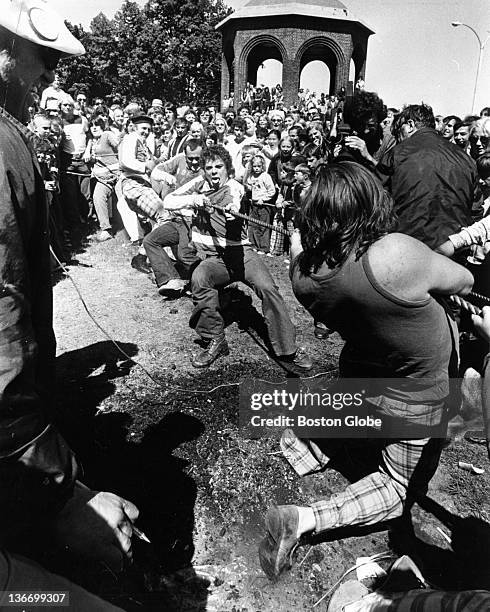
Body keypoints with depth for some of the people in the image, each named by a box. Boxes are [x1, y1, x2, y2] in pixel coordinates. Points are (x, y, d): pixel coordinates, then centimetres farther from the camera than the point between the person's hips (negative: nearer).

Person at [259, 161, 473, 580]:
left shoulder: (304, 268, -21)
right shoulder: (396, 254, -37)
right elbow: (463, 282, -16)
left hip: (358, 377, 6)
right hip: (415, 402, -5)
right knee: (400, 487, 17)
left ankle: (300, 440, 16)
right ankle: (306, 520, -2)